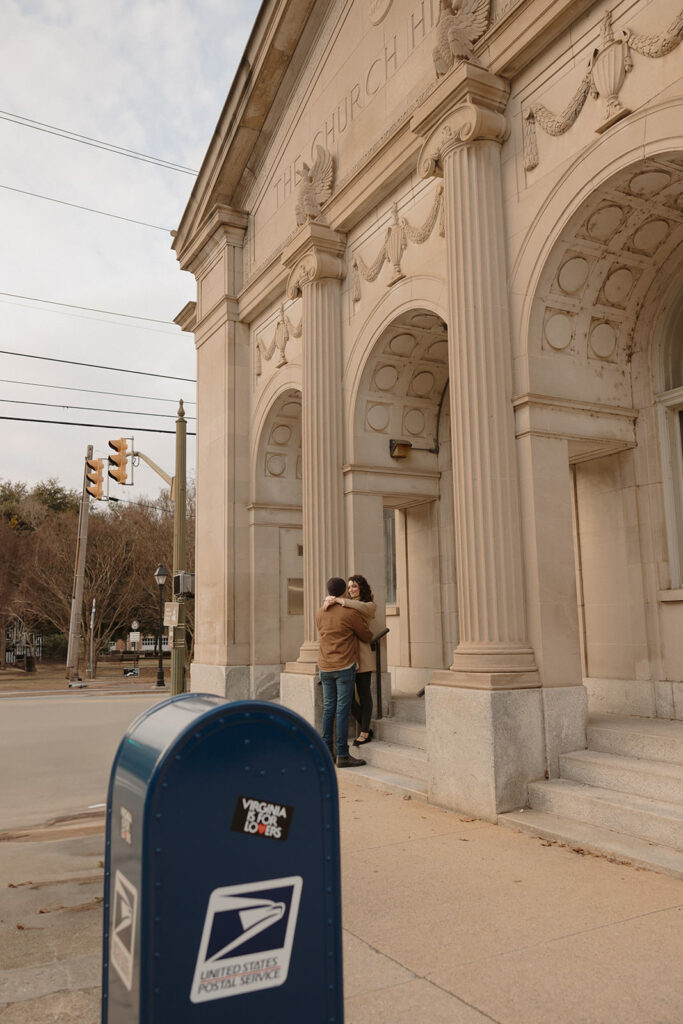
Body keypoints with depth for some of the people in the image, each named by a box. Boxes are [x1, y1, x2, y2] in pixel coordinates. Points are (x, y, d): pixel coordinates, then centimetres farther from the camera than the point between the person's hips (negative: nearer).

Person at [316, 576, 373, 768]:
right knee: (343, 710, -4)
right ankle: (343, 755, -2)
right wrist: (364, 623, 21)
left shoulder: (320, 612, 7)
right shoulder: (350, 613, -11)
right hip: (344, 667, -6)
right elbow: (368, 636, 0)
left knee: (328, 709, 12)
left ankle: (327, 751, 16)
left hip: (325, 668, 6)